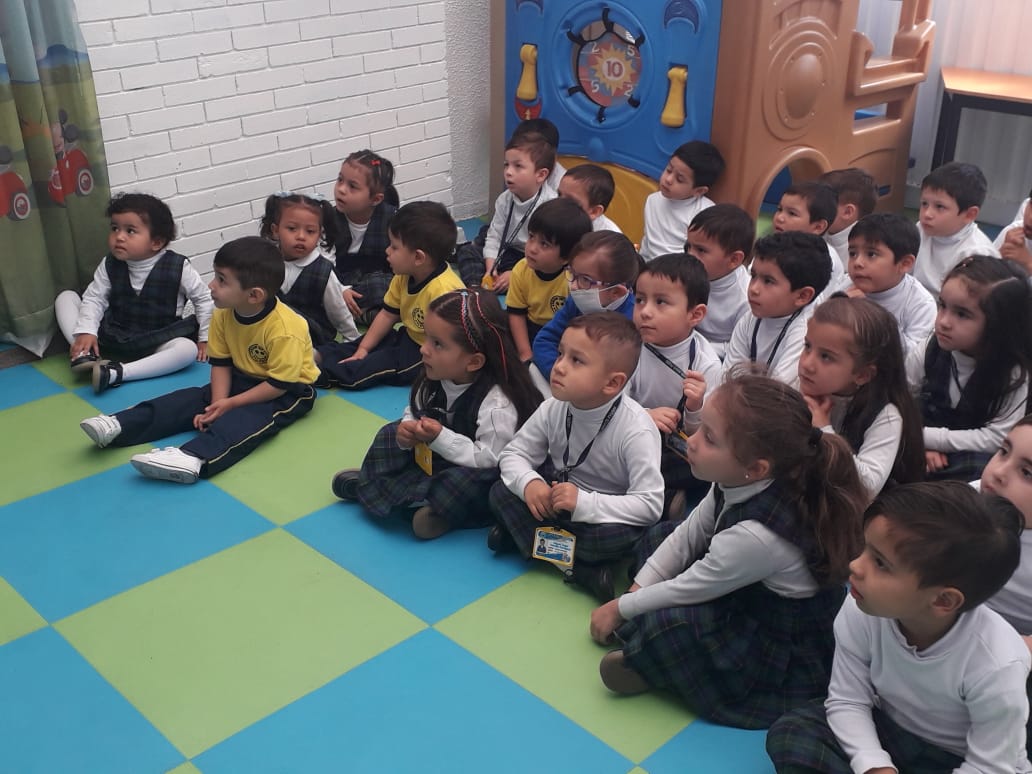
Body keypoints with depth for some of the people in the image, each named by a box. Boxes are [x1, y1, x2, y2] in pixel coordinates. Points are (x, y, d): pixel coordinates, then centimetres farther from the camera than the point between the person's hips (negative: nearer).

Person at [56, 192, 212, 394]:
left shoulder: (178, 267, -13)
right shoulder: (110, 265, -5)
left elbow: (203, 299, -4)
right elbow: (94, 298, -3)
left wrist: (205, 338, -4)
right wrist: (86, 332, -19)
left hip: (154, 345, -3)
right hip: (112, 338, 3)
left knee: (189, 349, -35)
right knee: (66, 296, -3)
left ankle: (115, 372, -41)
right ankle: (85, 354, -20)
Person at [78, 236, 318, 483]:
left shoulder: (285, 329, -30)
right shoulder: (223, 315, -9)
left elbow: (279, 384, -26)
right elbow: (220, 363, -2)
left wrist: (231, 404, -23)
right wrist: (218, 405, -17)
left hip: (290, 391, -7)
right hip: (243, 379, 7)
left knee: (249, 416, -33)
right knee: (195, 398, -10)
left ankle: (194, 457, -55)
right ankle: (120, 426, -21)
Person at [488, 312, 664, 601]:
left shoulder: (637, 430, -28)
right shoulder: (554, 408, -14)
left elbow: (650, 504, -30)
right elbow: (513, 454, -4)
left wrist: (585, 503, -38)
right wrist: (528, 482, -27)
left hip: (604, 513, -4)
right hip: (556, 501, 5)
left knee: (619, 536, -36)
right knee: (501, 492, -16)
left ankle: (526, 535, -14)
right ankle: (579, 566, -15)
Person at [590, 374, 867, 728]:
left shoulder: (756, 536, -38)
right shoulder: (737, 484, -17)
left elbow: (688, 588, -22)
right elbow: (687, 536, 1)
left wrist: (621, 609, -5)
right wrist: (635, 592, -3)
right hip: (750, 602, 8)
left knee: (662, 628, -27)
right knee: (658, 537, 10)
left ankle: (648, 661, 4)